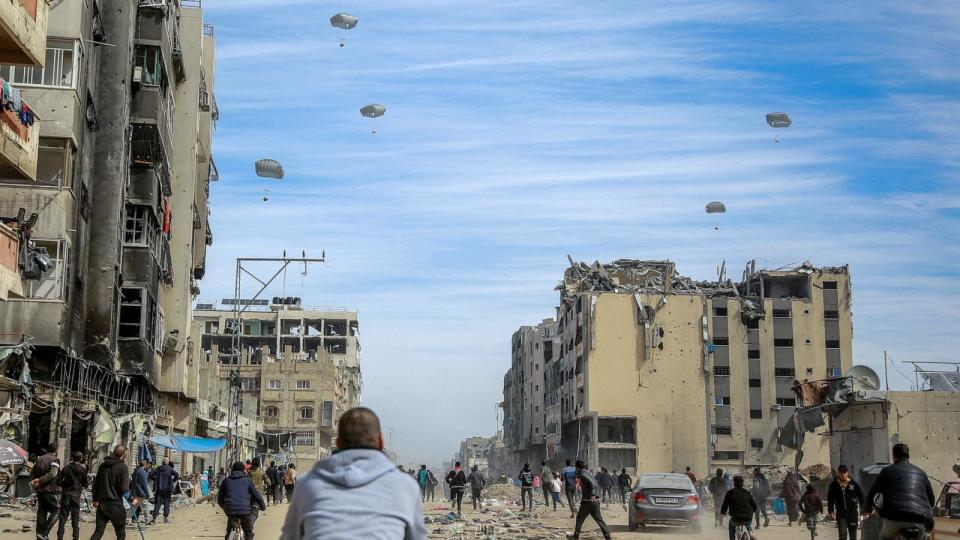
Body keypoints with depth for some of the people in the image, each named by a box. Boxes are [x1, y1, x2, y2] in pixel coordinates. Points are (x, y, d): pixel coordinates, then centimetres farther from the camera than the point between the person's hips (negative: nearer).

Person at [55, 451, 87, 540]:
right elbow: (85, 484, 0)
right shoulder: (83, 470, -5)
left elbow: (58, 481, -7)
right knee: (75, 519, 6)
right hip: (76, 495, -1)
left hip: (66, 494, 1)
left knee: (63, 517, 7)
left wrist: (65, 484, 11)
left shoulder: (66, 468, -3)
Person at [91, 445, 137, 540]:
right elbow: (124, 489, -16)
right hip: (116, 504, -5)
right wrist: (132, 500, -3)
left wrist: (95, 499, 26)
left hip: (102, 504, 5)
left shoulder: (103, 466, 8)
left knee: (98, 531, 4)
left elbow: (95, 484, 14)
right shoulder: (122, 467, -9)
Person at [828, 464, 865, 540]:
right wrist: (831, 511, -4)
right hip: (840, 513, 0)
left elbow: (861, 498, 1)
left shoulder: (854, 484, -3)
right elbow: (830, 500, 5)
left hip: (853, 512, 0)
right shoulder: (834, 485, -1)